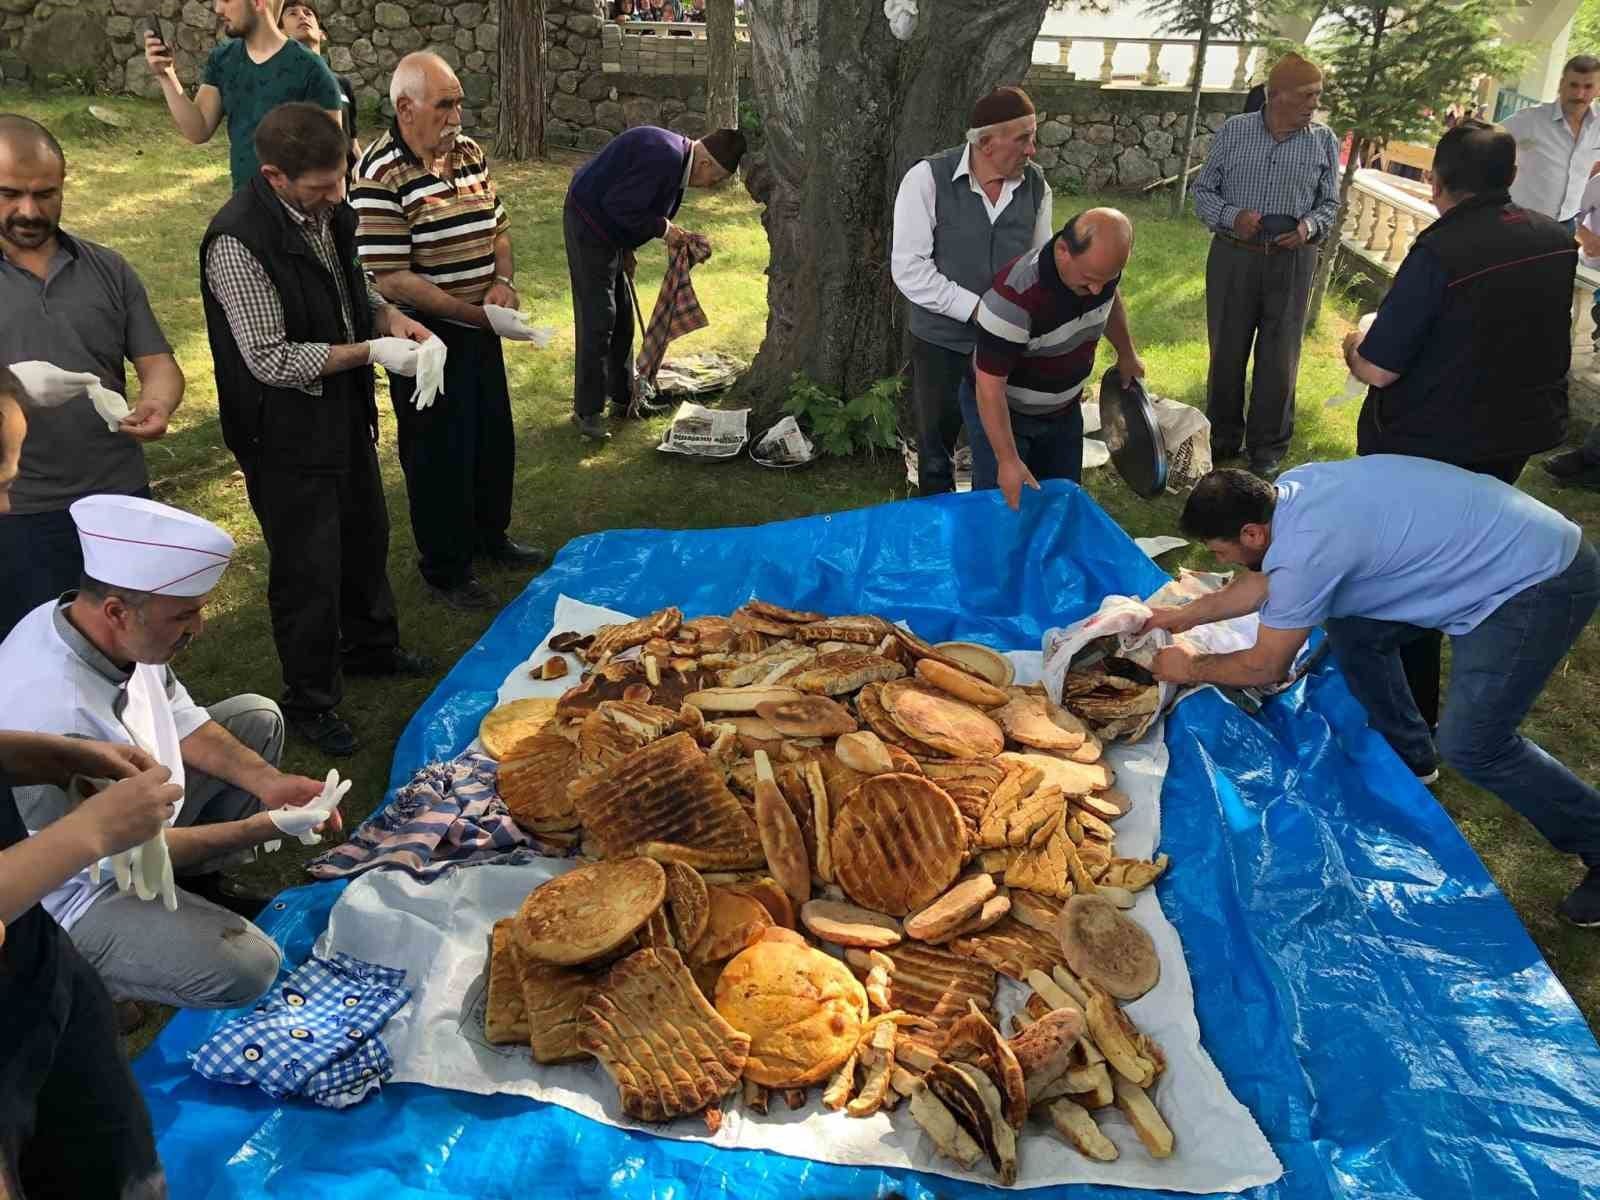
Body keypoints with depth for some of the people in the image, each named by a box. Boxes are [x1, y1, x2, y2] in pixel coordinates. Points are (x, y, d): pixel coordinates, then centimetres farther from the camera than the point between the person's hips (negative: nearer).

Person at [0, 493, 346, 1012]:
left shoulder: (113, 631, -16)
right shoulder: (55, 720, -40)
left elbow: (180, 719, 2)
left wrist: (266, 782, -11)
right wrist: (259, 828, -23)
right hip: (73, 887, -8)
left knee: (257, 716, 7)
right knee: (245, 968, -23)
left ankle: (199, 882, 15)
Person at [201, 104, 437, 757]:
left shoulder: (325, 208, -2)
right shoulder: (237, 243, -27)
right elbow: (271, 360, -26)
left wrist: (389, 316, -4)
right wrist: (372, 350, -24)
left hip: (346, 409, 8)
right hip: (287, 432, -8)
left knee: (366, 535, 24)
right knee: (308, 569, 5)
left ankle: (369, 645, 48)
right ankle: (310, 702, 25)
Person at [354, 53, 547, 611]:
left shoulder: (469, 152, 4)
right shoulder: (380, 176, -19)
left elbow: (497, 226, 14)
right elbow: (391, 279, -23)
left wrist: (503, 280, -6)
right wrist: (472, 312, -23)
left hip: (480, 330, 7)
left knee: (495, 438, 20)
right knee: (440, 454, 5)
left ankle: (490, 536, 43)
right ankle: (446, 571, 23)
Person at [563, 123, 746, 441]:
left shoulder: (676, 154, 5)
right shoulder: (665, 158, -27)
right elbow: (620, 205, -27)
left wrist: (626, 249, 10)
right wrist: (663, 228, -17)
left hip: (607, 233, 10)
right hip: (589, 226, -10)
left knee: (621, 318, 15)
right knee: (597, 320, -7)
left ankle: (621, 397, 27)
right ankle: (586, 411, 1)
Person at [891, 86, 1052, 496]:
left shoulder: (1035, 185, -2)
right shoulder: (928, 179, -15)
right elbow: (909, 269, -17)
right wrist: (977, 308, -20)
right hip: (941, 344, -3)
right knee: (935, 449, 13)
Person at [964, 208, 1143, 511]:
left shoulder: (1100, 263, -16)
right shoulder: (1015, 296, -36)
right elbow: (990, 385, -31)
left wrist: (1126, 354, 22)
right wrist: (1008, 460, -30)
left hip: (1064, 410, 6)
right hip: (1000, 410, -6)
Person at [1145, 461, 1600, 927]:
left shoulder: (1306, 550, -28)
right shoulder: (1293, 487, -3)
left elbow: (1266, 667, -13)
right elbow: (1266, 578, 16)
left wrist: (1191, 667, 2)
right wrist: (1186, 615, 18)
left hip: (1543, 581, -9)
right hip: (1507, 538, 9)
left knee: (1470, 747, -10)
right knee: (1351, 631, 12)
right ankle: (1409, 754, 30)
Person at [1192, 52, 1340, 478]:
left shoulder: (1323, 141, 2)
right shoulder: (1233, 131, -1)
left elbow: (1329, 203, 10)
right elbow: (1203, 190, 4)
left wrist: (1309, 226, -12)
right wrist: (1232, 217, -15)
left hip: (1292, 260, 0)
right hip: (1233, 255, 0)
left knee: (1279, 355, 6)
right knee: (1226, 348, 8)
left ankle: (1268, 447, 20)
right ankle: (1223, 436, 25)